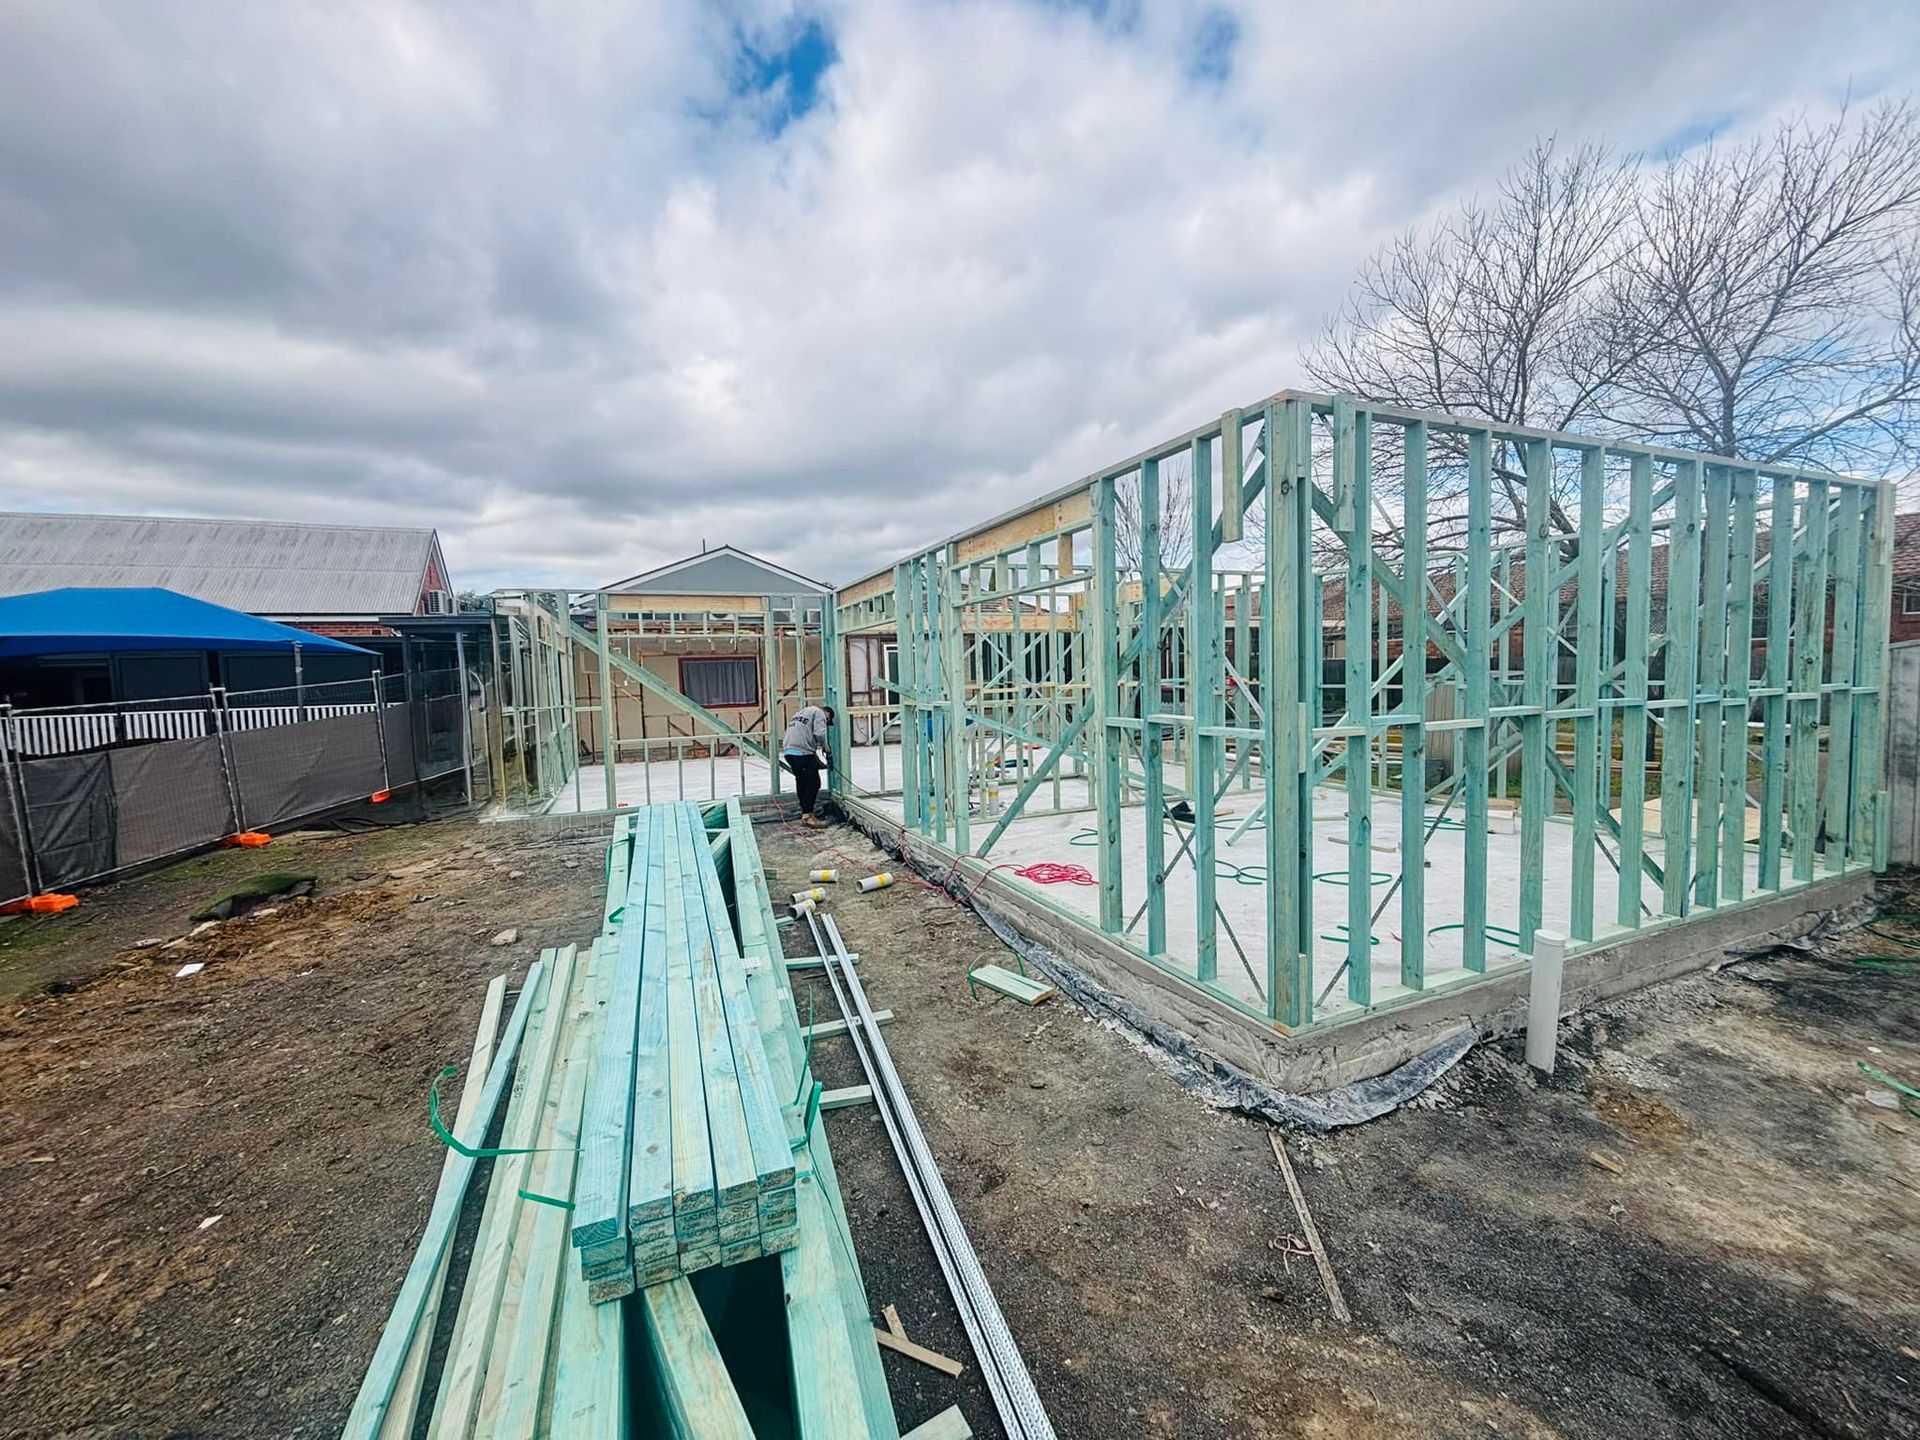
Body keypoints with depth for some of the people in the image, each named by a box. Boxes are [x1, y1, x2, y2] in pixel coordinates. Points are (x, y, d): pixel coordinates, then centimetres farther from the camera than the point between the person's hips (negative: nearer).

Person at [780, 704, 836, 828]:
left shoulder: (804, 712, 32)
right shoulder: (819, 712, 5)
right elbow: (819, 734, -13)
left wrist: (819, 762, 28)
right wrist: (825, 748, 5)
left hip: (788, 751, 9)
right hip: (801, 752, -9)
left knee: (802, 782, 16)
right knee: (813, 783, -5)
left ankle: (806, 814, 22)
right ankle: (808, 816, -7)